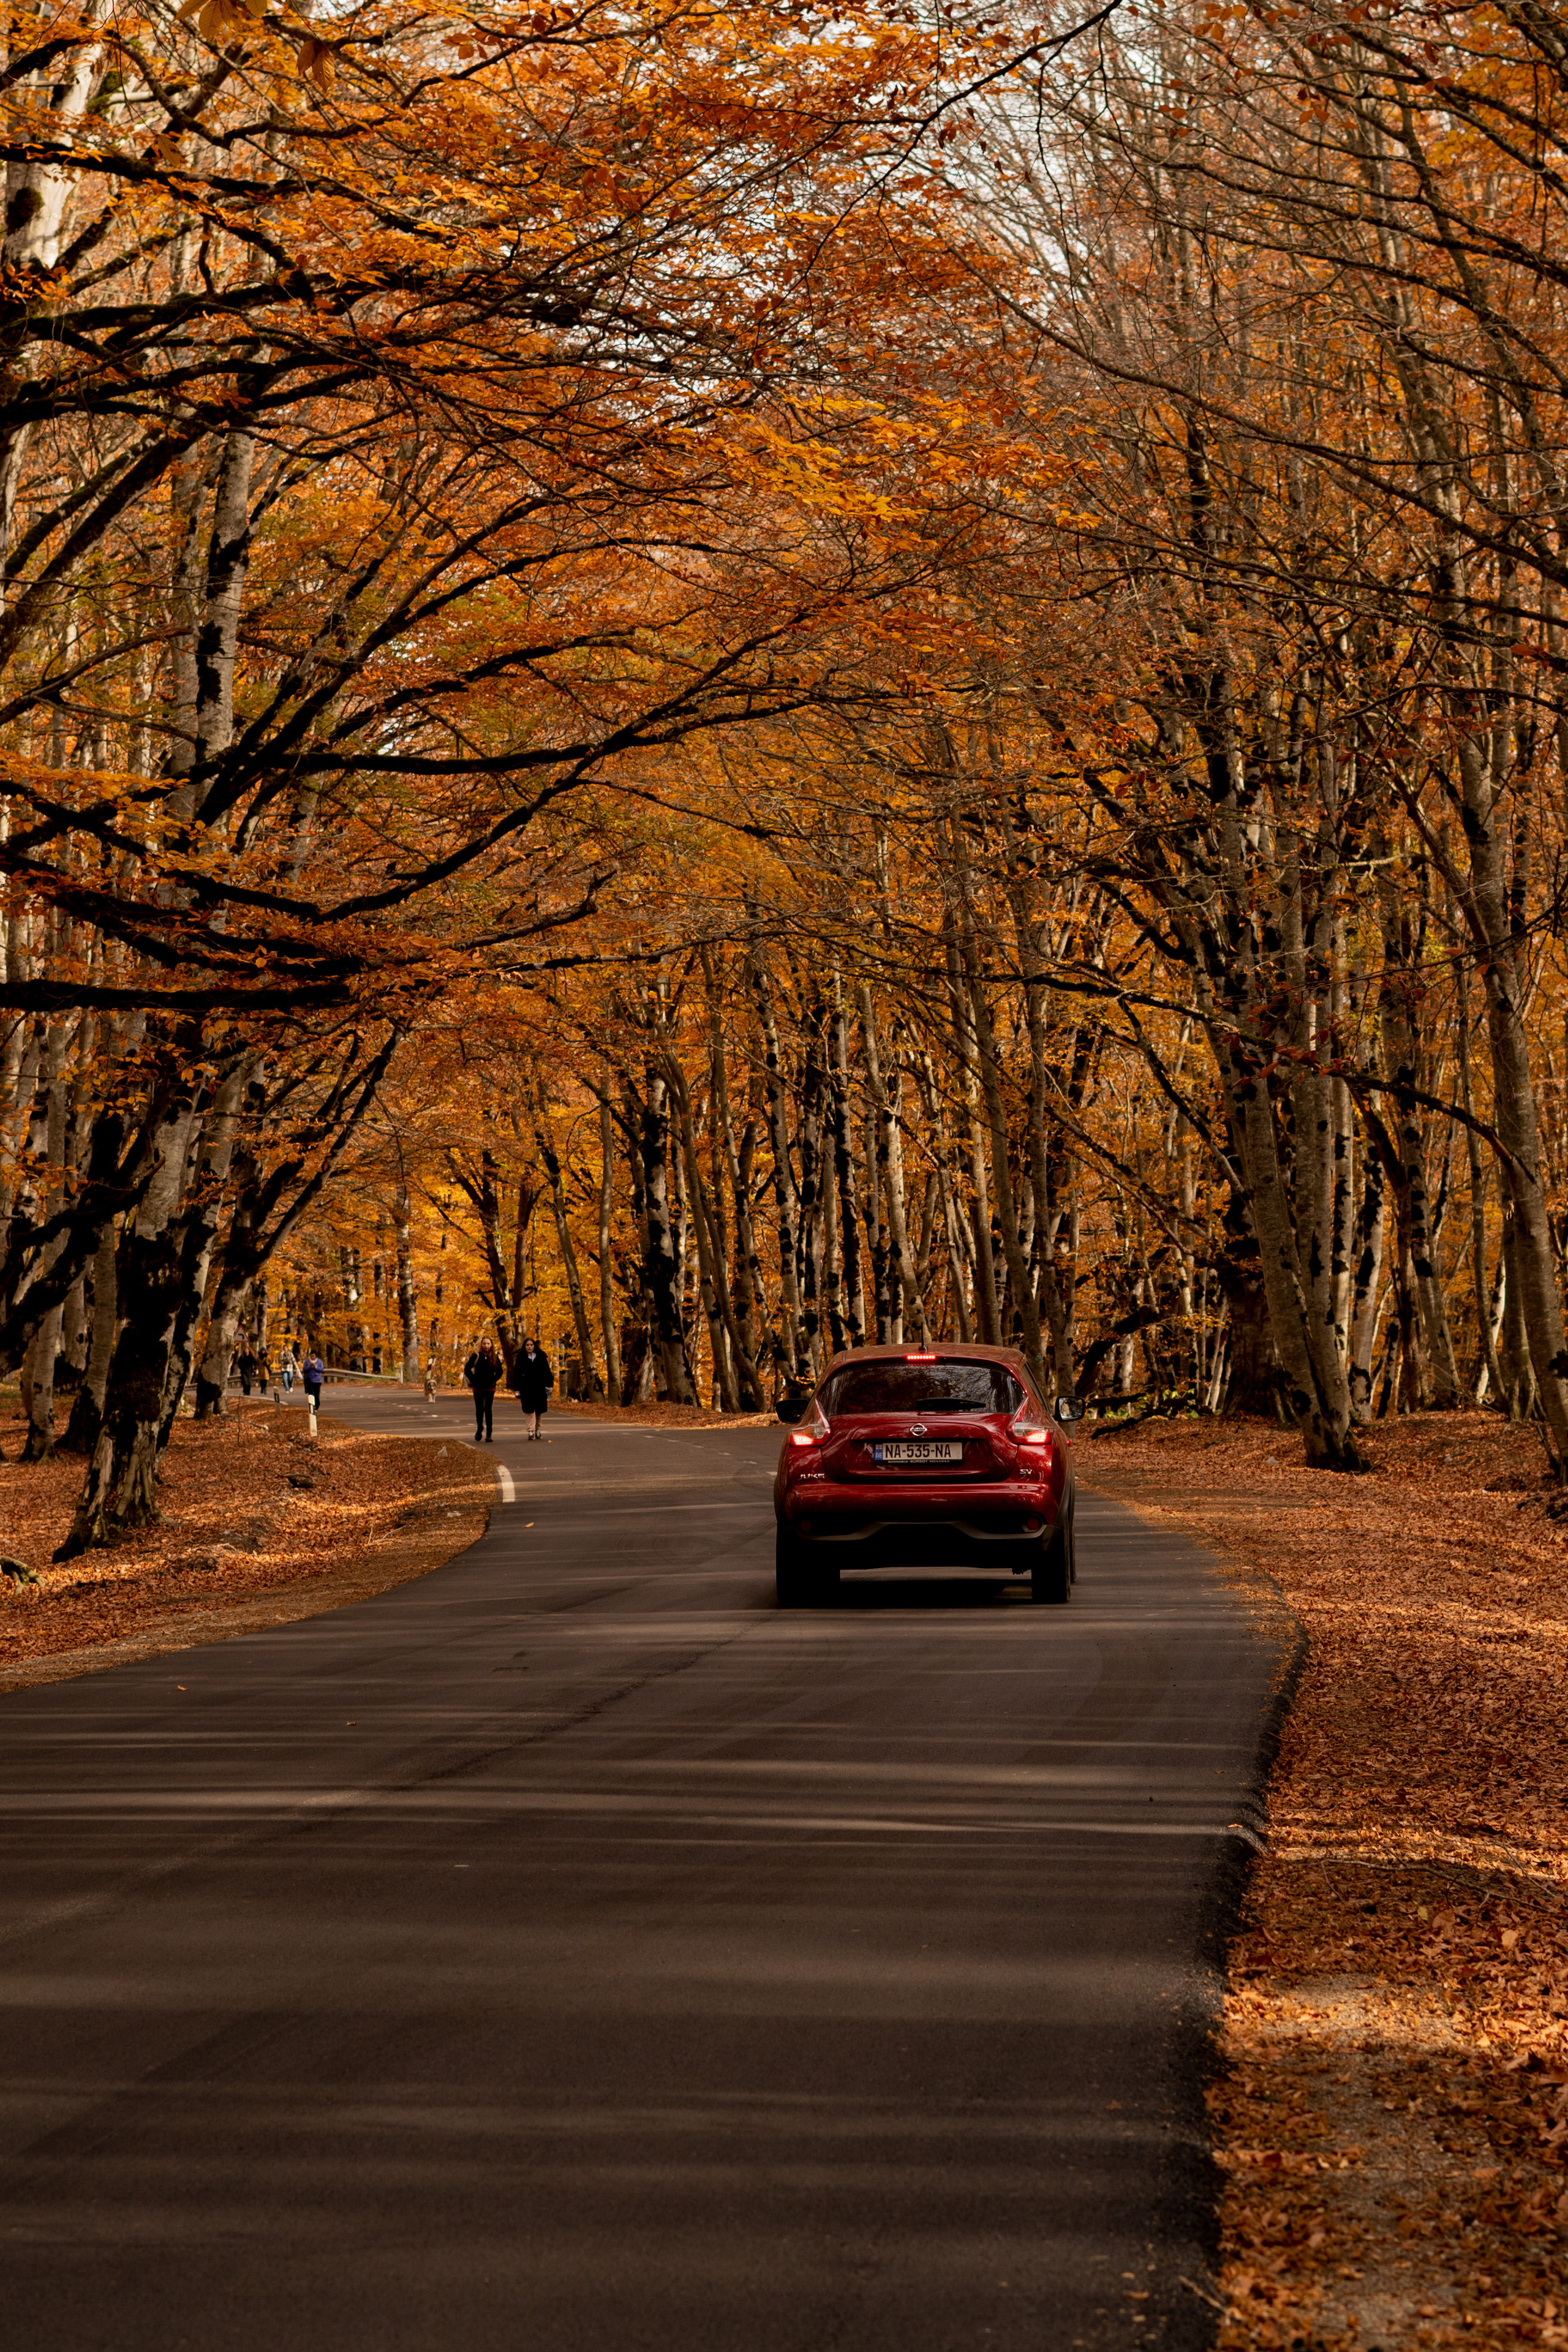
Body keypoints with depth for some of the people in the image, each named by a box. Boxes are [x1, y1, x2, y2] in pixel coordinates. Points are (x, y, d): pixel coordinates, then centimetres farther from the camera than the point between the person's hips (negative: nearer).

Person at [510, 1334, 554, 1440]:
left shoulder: (541, 1357, 6)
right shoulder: (521, 1358, 3)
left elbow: (547, 1371, 7)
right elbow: (516, 1374, 3)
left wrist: (549, 1385, 0)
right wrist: (517, 1389, -2)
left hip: (540, 1387, 2)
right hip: (526, 1389, -2)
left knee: (540, 1409, 6)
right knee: (529, 1410, -6)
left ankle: (537, 1429, 23)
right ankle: (530, 1431, -6)